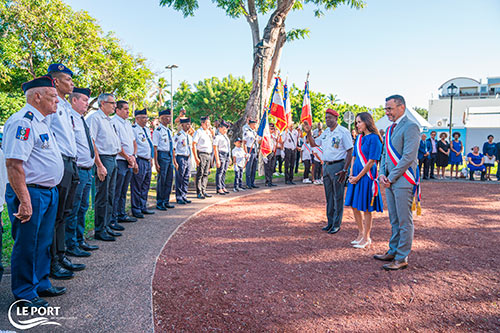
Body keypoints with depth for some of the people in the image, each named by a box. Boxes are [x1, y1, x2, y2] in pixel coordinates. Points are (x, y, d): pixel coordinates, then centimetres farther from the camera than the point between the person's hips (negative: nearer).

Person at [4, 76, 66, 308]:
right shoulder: (22, 122, -17)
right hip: (31, 193, -10)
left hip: (49, 192, 10)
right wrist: (24, 200, -26)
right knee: (26, 245, 3)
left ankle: (41, 284, 34)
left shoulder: (40, 122, 15)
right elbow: (13, 163, -25)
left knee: (43, 243, 19)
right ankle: (24, 294, 19)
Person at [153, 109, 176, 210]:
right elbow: (155, 147, -13)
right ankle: (159, 203, 8)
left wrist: (174, 160, 20)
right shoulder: (158, 131, -8)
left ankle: (166, 201, 22)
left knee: (169, 180, 11)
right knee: (162, 180, -3)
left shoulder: (169, 131, 16)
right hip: (162, 155, -8)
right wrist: (156, 163, -18)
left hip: (170, 156, 8)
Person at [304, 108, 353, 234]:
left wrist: (345, 170, -17)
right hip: (326, 166, 7)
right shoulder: (325, 132, 13)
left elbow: (350, 152, -11)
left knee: (338, 197, 0)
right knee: (329, 196, 12)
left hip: (338, 166, -7)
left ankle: (336, 224, 9)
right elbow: (313, 144, 21)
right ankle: (330, 222, 22)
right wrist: (308, 132, 5)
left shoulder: (343, 132, -9)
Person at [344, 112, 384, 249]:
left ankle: (366, 238, 13)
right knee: (354, 205, 12)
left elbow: (371, 161, -14)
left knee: (366, 208, 1)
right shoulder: (359, 137, 12)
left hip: (366, 176, -7)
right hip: (356, 176, 7)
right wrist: (351, 174, 4)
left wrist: (358, 177, -13)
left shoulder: (373, 138, -10)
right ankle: (361, 233, 28)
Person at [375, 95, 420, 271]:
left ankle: (402, 258, 8)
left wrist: (391, 177, -14)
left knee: (404, 221, 0)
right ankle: (393, 251, 26)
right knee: (394, 220, 16)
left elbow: (408, 157, -18)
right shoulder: (390, 129, 17)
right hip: (390, 181, 8)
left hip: (403, 181, -8)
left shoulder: (410, 127, -11)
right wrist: (382, 174, 4)